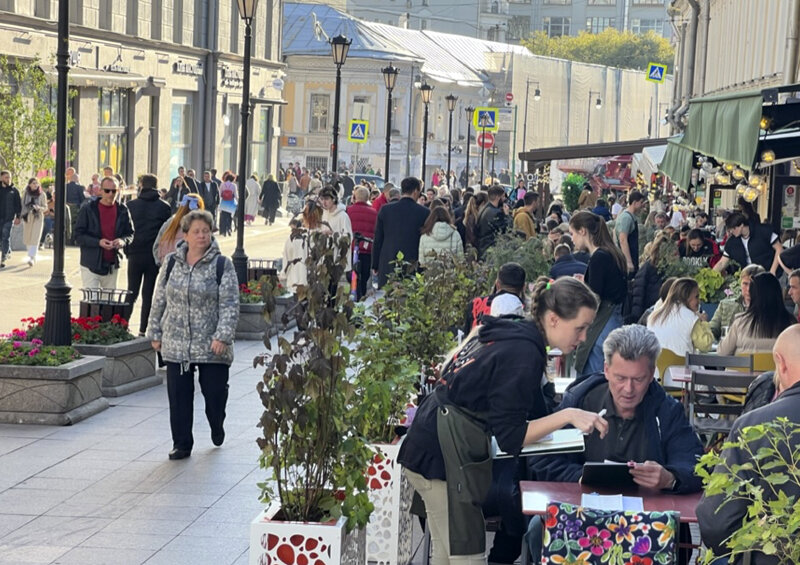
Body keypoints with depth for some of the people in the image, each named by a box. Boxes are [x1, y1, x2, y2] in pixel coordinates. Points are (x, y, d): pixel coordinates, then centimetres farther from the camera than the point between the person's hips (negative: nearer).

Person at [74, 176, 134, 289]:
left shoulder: (122, 210, 6)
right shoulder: (88, 210, -4)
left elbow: (130, 233, 13)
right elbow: (78, 236, -5)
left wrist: (123, 240, -11)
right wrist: (98, 242, -20)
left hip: (112, 265, 3)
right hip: (91, 265, -3)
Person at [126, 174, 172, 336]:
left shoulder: (131, 206, -1)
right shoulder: (164, 207, -2)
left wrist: (127, 250, 11)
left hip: (135, 255, 0)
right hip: (154, 256, 0)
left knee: (132, 293, 11)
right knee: (148, 294, 5)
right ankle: (143, 330, 4)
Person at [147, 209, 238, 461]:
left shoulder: (222, 265, -4)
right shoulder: (172, 263, 7)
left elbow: (230, 304, -8)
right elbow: (159, 300, 13)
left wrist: (222, 336, -17)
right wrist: (155, 333, 10)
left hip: (211, 346, -3)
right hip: (176, 345, 3)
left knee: (215, 392, 5)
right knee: (178, 396, 3)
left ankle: (217, 428, 36)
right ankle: (181, 444, 15)